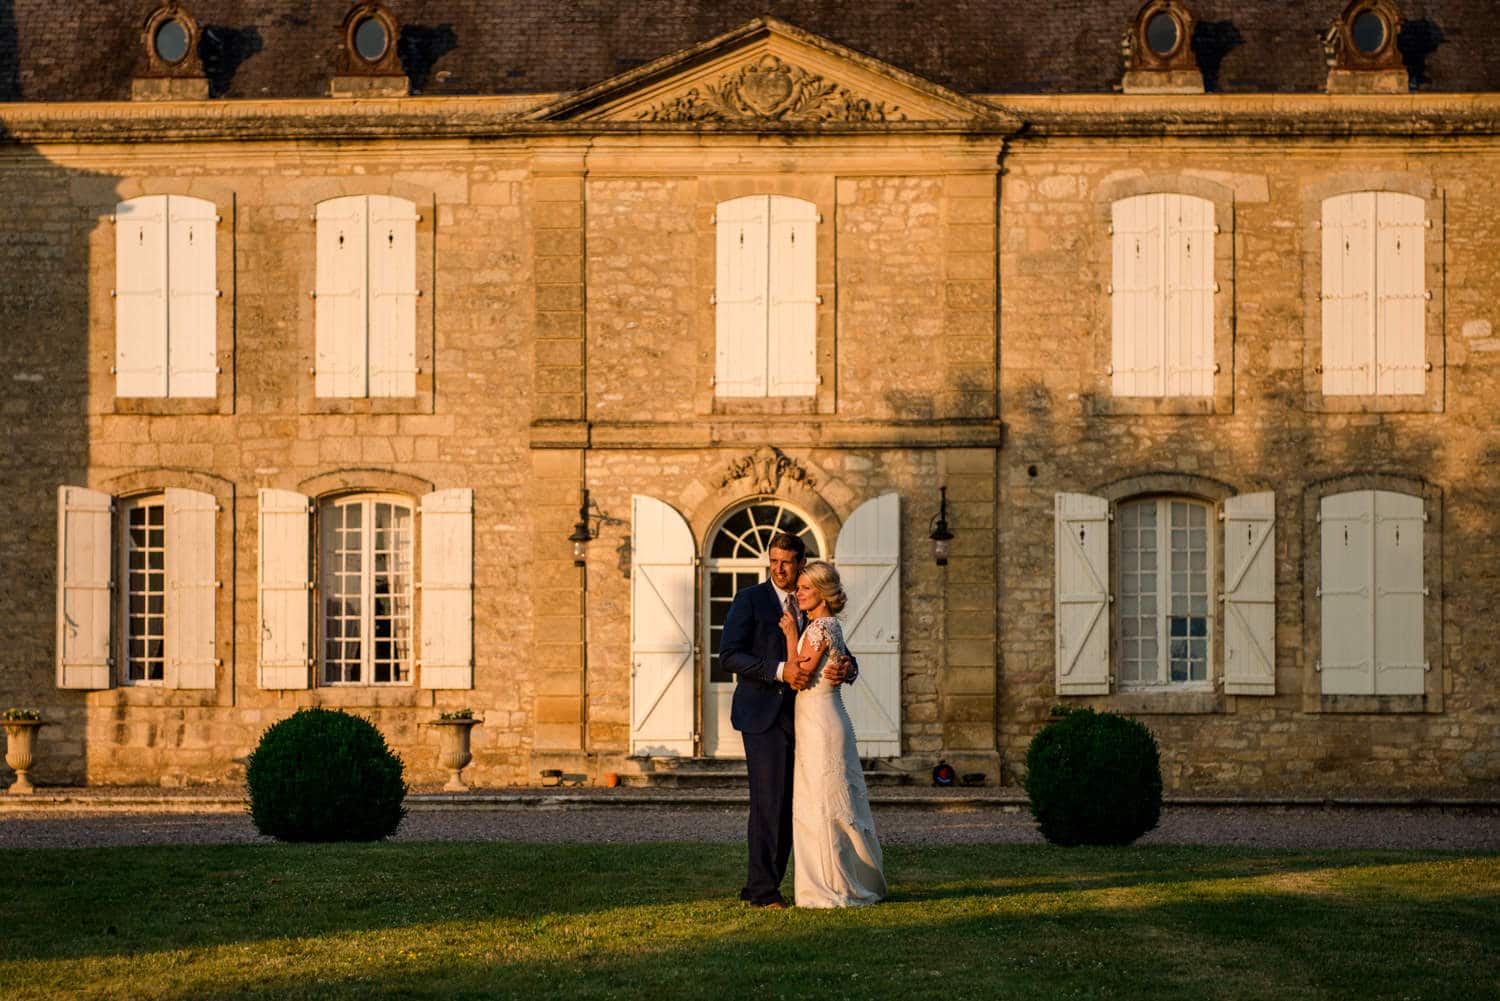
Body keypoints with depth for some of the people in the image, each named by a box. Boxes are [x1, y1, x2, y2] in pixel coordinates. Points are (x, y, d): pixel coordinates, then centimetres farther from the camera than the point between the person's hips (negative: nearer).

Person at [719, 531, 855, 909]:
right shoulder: (749, 600, -3)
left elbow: (839, 652, 12)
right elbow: (729, 655, -11)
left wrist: (846, 667, -14)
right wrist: (780, 671, -23)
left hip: (798, 718, 6)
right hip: (763, 715, -6)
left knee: (787, 805, 6)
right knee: (769, 800, -11)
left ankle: (757, 886, 14)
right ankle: (763, 890, -8)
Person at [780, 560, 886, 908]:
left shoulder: (819, 627, -14)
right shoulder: (829, 626, 15)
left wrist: (791, 635, -9)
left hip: (819, 724, -10)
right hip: (825, 721, 10)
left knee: (822, 806, -6)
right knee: (835, 805, 13)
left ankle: (834, 889, -2)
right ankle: (858, 882, 18)